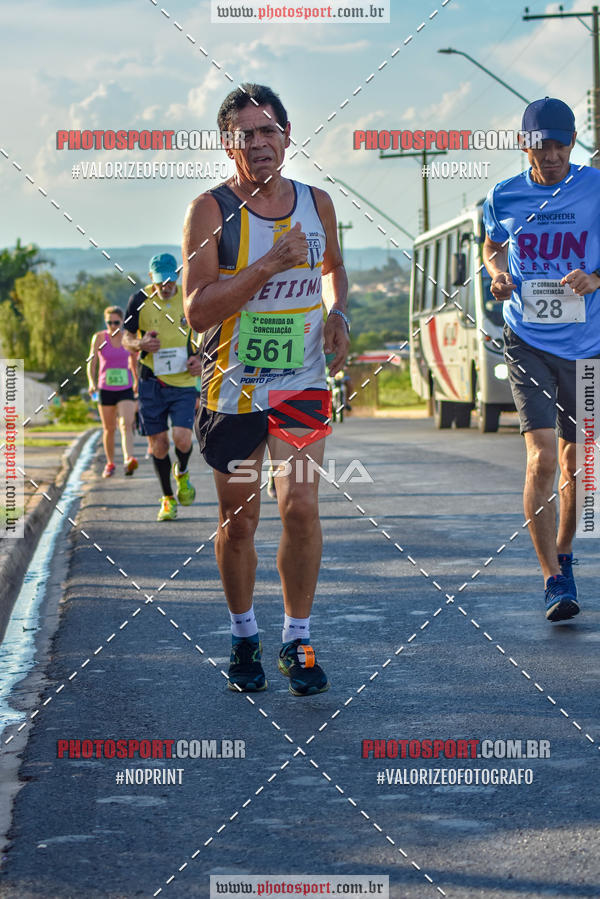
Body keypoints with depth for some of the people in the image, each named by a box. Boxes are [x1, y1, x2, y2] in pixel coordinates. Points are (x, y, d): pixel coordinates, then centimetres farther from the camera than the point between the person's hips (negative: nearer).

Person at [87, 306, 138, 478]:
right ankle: (110, 464, 25)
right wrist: (92, 382, -22)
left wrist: (137, 381, 30)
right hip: (106, 390, 0)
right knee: (109, 429, 9)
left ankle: (129, 460, -36)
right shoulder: (99, 337, -3)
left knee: (126, 425, -19)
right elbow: (92, 362, -6)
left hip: (126, 389, 0)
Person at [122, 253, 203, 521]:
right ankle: (168, 498, 21)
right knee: (158, 443, 2)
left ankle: (182, 473, 20)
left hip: (183, 381, 0)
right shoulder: (139, 300, -2)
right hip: (151, 381, 0)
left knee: (182, 438, -15)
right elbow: (126, 339, 6)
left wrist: (200, 358, -5)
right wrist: (140, 343, -17)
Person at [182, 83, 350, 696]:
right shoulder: (211, 210, -10)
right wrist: (271, 263, -24)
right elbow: (197, 310, -19)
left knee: (300, 505, -10)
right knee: (238, 519, 8)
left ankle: (297, 639, 4)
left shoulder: (316, 204, 4)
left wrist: (338, 314, 5)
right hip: (232, 387, -2)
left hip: (302, 383, 2)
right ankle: (243, 636, 27)